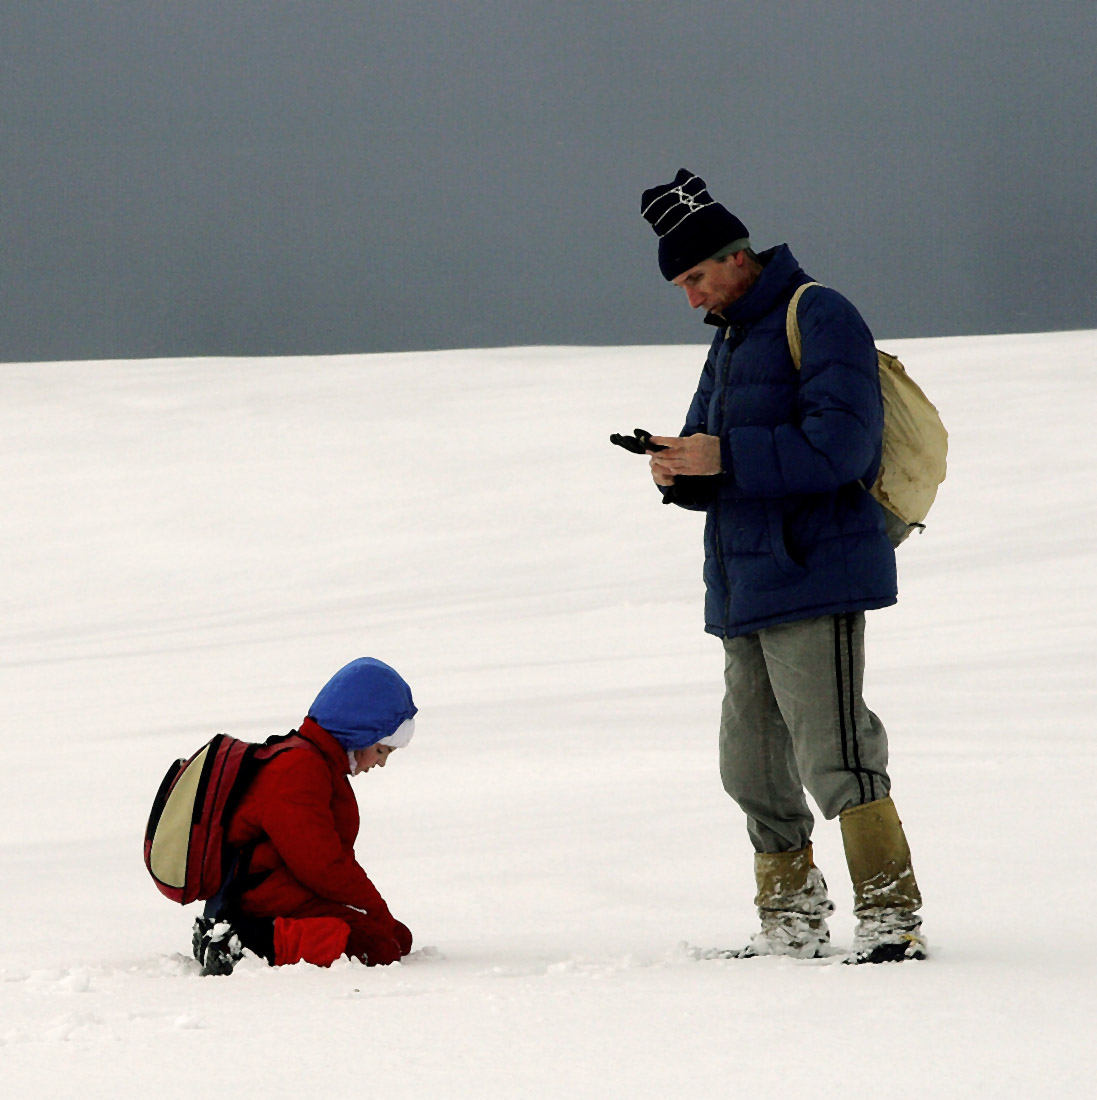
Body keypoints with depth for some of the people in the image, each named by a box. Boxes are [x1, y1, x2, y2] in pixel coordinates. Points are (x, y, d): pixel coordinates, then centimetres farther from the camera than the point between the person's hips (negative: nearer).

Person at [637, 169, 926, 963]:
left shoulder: (820, 319, -8)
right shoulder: (730, 342, 20)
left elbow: (838, 448, -19)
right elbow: (717, 464, 22)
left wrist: (723, 458, -20)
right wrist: (681, 474, -2)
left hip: (814, 576, -9)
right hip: (744, 587, 9)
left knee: (836, 758, -13)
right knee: (755, 769, 10)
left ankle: (893, 919, -11)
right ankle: (791, 923, 17)